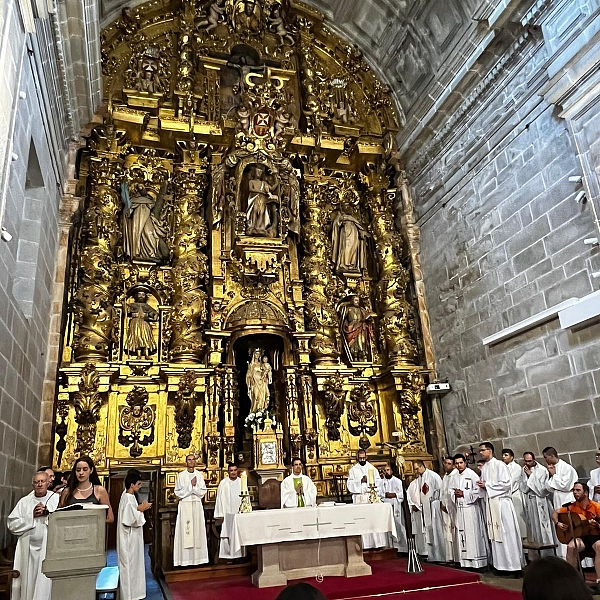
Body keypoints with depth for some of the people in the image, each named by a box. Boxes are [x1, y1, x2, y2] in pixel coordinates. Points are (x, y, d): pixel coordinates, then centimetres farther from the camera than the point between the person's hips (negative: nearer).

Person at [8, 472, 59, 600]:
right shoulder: (24, 502, 9)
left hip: (49, 550, -2)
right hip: (28, 549, 2)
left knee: (45, 584, -4)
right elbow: (12, 525, 1)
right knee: (27, 583, 6)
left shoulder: (57, 499, 2)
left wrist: (47, 513, -14)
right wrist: (31, 516, -8)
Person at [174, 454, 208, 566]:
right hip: (185, 505, -2)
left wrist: (194, 486, -10)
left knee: (197, 530, 3)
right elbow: (177, 492, -3)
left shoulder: (199, 475, 7)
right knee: (185, 530, -5)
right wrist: (190, 485, -9)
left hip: (197, 505, 2)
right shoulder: (181, 475, 0)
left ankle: (197, 556, 9)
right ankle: (185, 559, -1)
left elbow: (203, 491, 5)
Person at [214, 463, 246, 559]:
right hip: (227, 513, -2)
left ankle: (240, 555, 11)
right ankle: (228, 556, 6)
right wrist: (220, 514, -5)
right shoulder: (223, 483, 1)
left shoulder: (241, 482, 6)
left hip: (239, 513, 2)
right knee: (227, 536, -3)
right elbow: (219, 499, 0)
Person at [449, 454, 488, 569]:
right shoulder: (454, 477, 13)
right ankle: (465, 562, 13)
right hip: (458, 509, 6)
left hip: (471, 508, -6)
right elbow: (451, 491, 16)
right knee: (461, 535, 6)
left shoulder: (472, 475, -6)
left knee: (473, 534, -5)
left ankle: (477, 561, 2)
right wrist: (455, 494, -5)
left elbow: (477, 491, -12)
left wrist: (463, 494, -14)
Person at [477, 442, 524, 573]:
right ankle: (500, 564, 13)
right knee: (495, 534, 8)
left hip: (501, 502, -7)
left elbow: (506, 484, -15)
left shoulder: (499, 465, -8)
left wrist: (487, 485, -12)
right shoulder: (484, 468, 14)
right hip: (490, 502, 7)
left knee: (507, 533, -4)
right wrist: (482, 486, -1)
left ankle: (513, 564, 2)